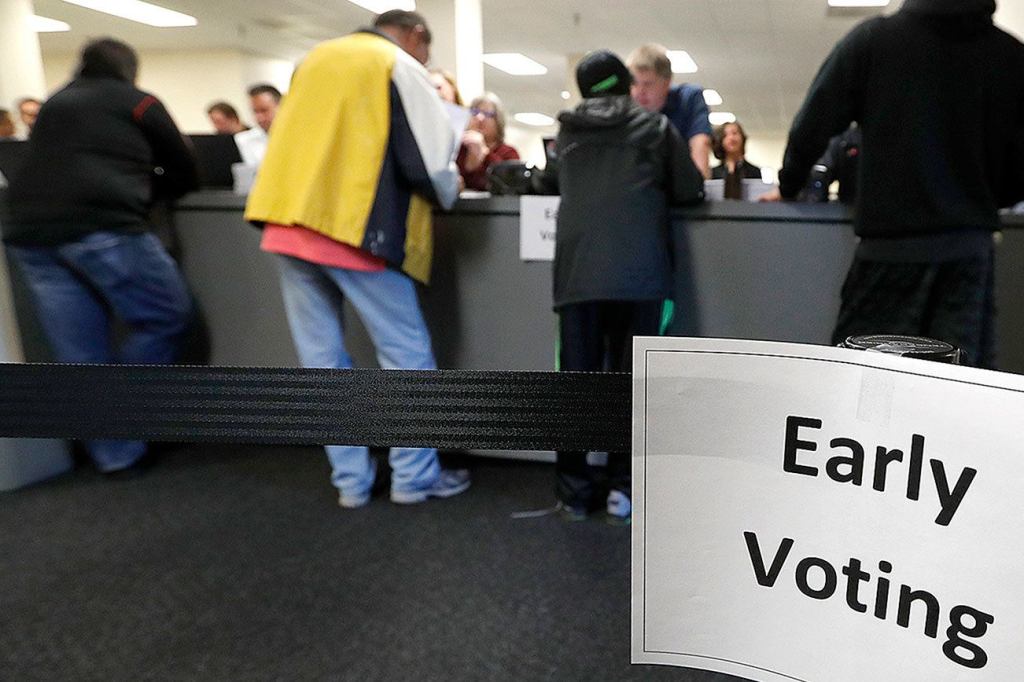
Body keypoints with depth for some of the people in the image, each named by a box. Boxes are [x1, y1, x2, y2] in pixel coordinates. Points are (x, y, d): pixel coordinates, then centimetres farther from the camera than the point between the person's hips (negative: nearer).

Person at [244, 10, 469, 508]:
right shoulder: (400, 66, 1)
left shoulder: (315, 58, 22)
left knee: (322, 358, 8)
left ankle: (350, 480, 15)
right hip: (353, 227, -6)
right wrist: (450, 190, 13)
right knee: (406, 352, 5)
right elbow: (429, 159, -6)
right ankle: (414, 477, 11)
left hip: (288, 224, 7)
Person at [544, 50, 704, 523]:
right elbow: (691, 191, 11)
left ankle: (574, 490, 10)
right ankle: (622, 487, 7)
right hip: (637, 270, -2)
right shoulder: (655, 125, 11)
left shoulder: (567, 131, 19)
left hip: (576, 270, 2)